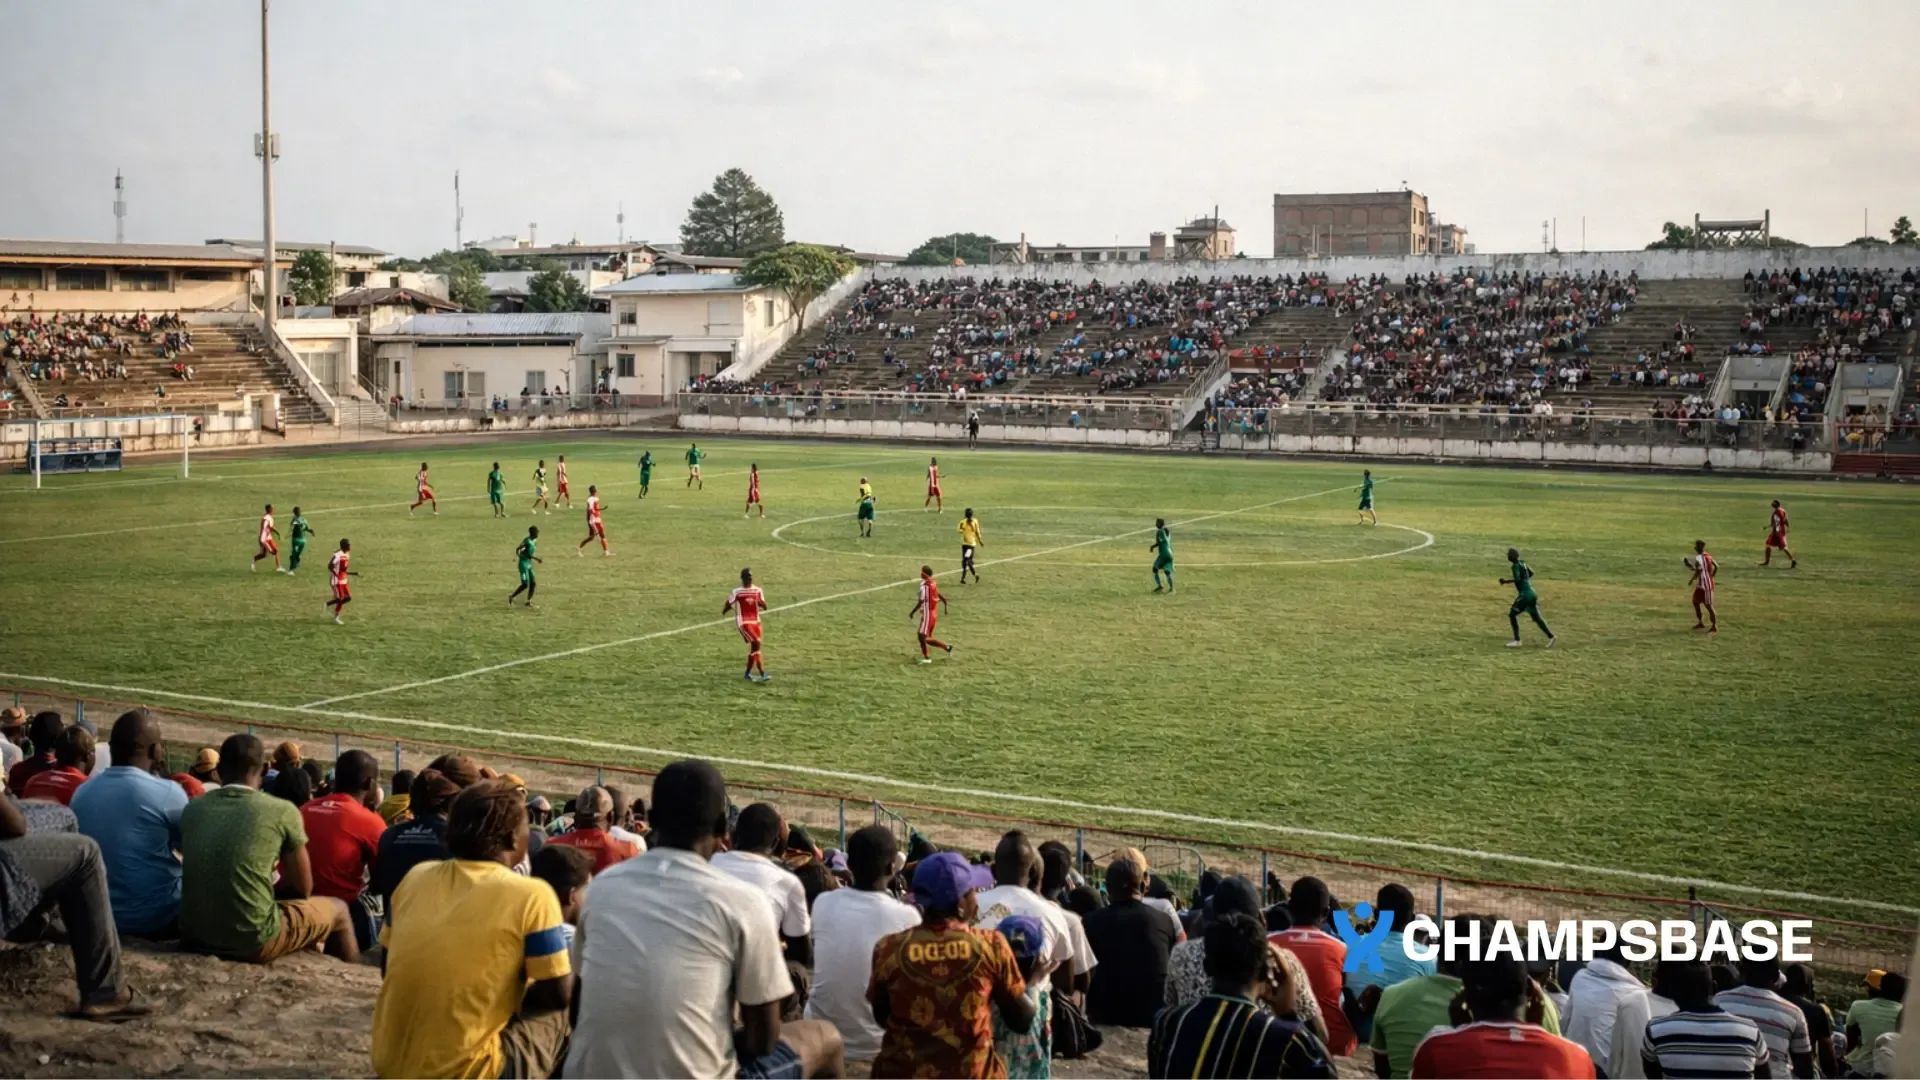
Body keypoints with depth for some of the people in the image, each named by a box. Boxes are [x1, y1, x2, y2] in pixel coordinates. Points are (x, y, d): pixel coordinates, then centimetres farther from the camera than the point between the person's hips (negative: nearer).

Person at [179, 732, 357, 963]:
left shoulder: (192, 809, 7)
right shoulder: (282, 811, -5)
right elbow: (303, 889, 5)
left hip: (194, 935, 5)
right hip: (253, 940, -5)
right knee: (338, 910, 22)